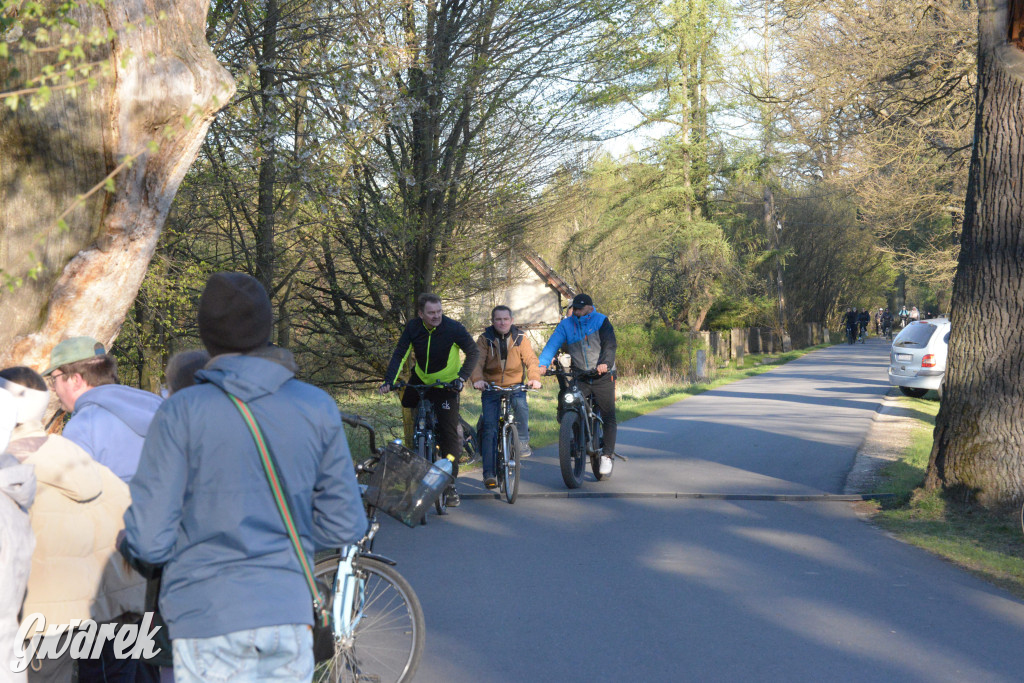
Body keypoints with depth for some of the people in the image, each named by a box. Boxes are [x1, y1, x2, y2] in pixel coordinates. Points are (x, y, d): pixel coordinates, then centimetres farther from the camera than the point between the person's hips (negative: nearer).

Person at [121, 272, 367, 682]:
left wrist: (127, 545, 11)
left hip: (209, 618, -3)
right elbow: (345, 526, 4)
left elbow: (149, 540, -11)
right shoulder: (318, 409, -1)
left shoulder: (180, 412, -10)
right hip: (290, 612, 3)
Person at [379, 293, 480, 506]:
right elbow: (399, 354, -14)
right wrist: (389, 381, -28)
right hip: (420, 380, 4)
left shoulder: (453, 328, -20)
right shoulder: (413, 328, -12)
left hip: (446, 385, -4)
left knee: (449, 432, -8)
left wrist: (461, 377, -29)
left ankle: (450, 483, -3)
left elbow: (473, 352, -16)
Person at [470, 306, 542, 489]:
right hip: (491, 388, 0)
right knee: (489, 428, -10)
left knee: (521, 405, -33)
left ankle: (523, 441, -9)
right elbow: (477, 361, -13)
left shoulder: (520, 338, 2)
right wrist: (477, 379, -34)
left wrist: (534, 377, -28)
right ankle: (489, 473, -8)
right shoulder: (485, 340, 0)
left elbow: (531, 359, -8)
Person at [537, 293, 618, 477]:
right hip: (579, 377, 2)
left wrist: (606, 363, -33)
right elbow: (553, 343, -6)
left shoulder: (601, 321, -2)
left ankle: (607, 456, 1)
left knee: (608, 417, -5)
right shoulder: (566, 324, 5)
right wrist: (543, 363, -23)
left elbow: (609, 345, -14)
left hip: (603, 376, -2)